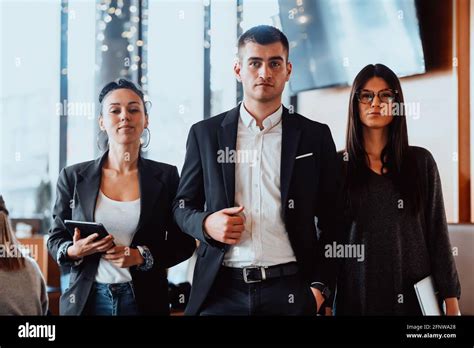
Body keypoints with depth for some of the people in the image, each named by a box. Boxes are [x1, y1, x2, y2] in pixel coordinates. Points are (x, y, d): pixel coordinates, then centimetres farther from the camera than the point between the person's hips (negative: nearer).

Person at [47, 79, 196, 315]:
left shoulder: (166, 176, -1)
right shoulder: (73, 177, 1)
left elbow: (183, 243, 0)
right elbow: (55, 239, 7)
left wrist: (142, 256, -15)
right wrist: (74, 251, -14)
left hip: (144, 301, 0)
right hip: (87, 300, 1)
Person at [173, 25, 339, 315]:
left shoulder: (315, 136, 4)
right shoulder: (205, 133, 6)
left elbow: (331, 220, 6)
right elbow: (183, 206, 12)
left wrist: (320, 285, -3)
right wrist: (206, 223, -10)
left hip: (291, 291, 0)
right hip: (220, 290, 1)